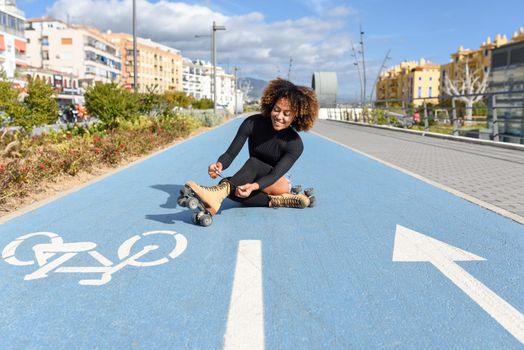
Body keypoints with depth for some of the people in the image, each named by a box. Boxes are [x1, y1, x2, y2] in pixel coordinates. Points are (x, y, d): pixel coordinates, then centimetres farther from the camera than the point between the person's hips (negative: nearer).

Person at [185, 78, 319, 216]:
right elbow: (230, 153, -18)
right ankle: (279, 201, -31)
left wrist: (254, 186, -52)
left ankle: (219, 191, -63)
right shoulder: (253, 123, -14)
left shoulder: (295, 144, -20)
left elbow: (275, 174, -30)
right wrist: (220, 164, -43)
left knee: (254, 162, -36)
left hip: (279, 184, -3)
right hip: (255, 177, 4)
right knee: (231, 187, -32)